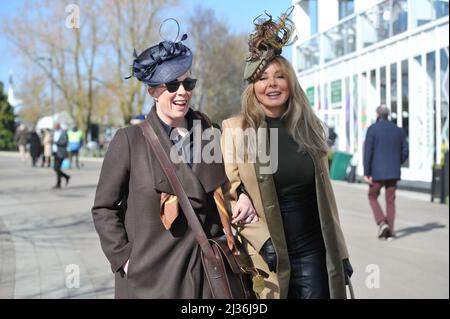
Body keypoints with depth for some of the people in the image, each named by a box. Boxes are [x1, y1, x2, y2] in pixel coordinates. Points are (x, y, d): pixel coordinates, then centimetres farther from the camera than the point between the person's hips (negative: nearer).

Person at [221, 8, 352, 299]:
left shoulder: (309, 128, 7)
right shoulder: (235, 130, -4)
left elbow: (325, 196, 11)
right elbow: (226, 192, -4)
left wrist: (340, 252, 11)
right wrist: (262, 241, -13)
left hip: (313, 253, 3)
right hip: (266, 256, -3)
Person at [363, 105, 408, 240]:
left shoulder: (372, 129, -7)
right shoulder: (398, 130, 7)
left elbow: (368, 152, -12)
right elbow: (405, 151, 7)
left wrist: (366, 173, -9)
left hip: (377, 172, -4)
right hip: (393, 172, 4)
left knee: (373, 197, 12)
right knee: (390, 200, 8)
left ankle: (382, 223, -6)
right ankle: (390, 231, 5)